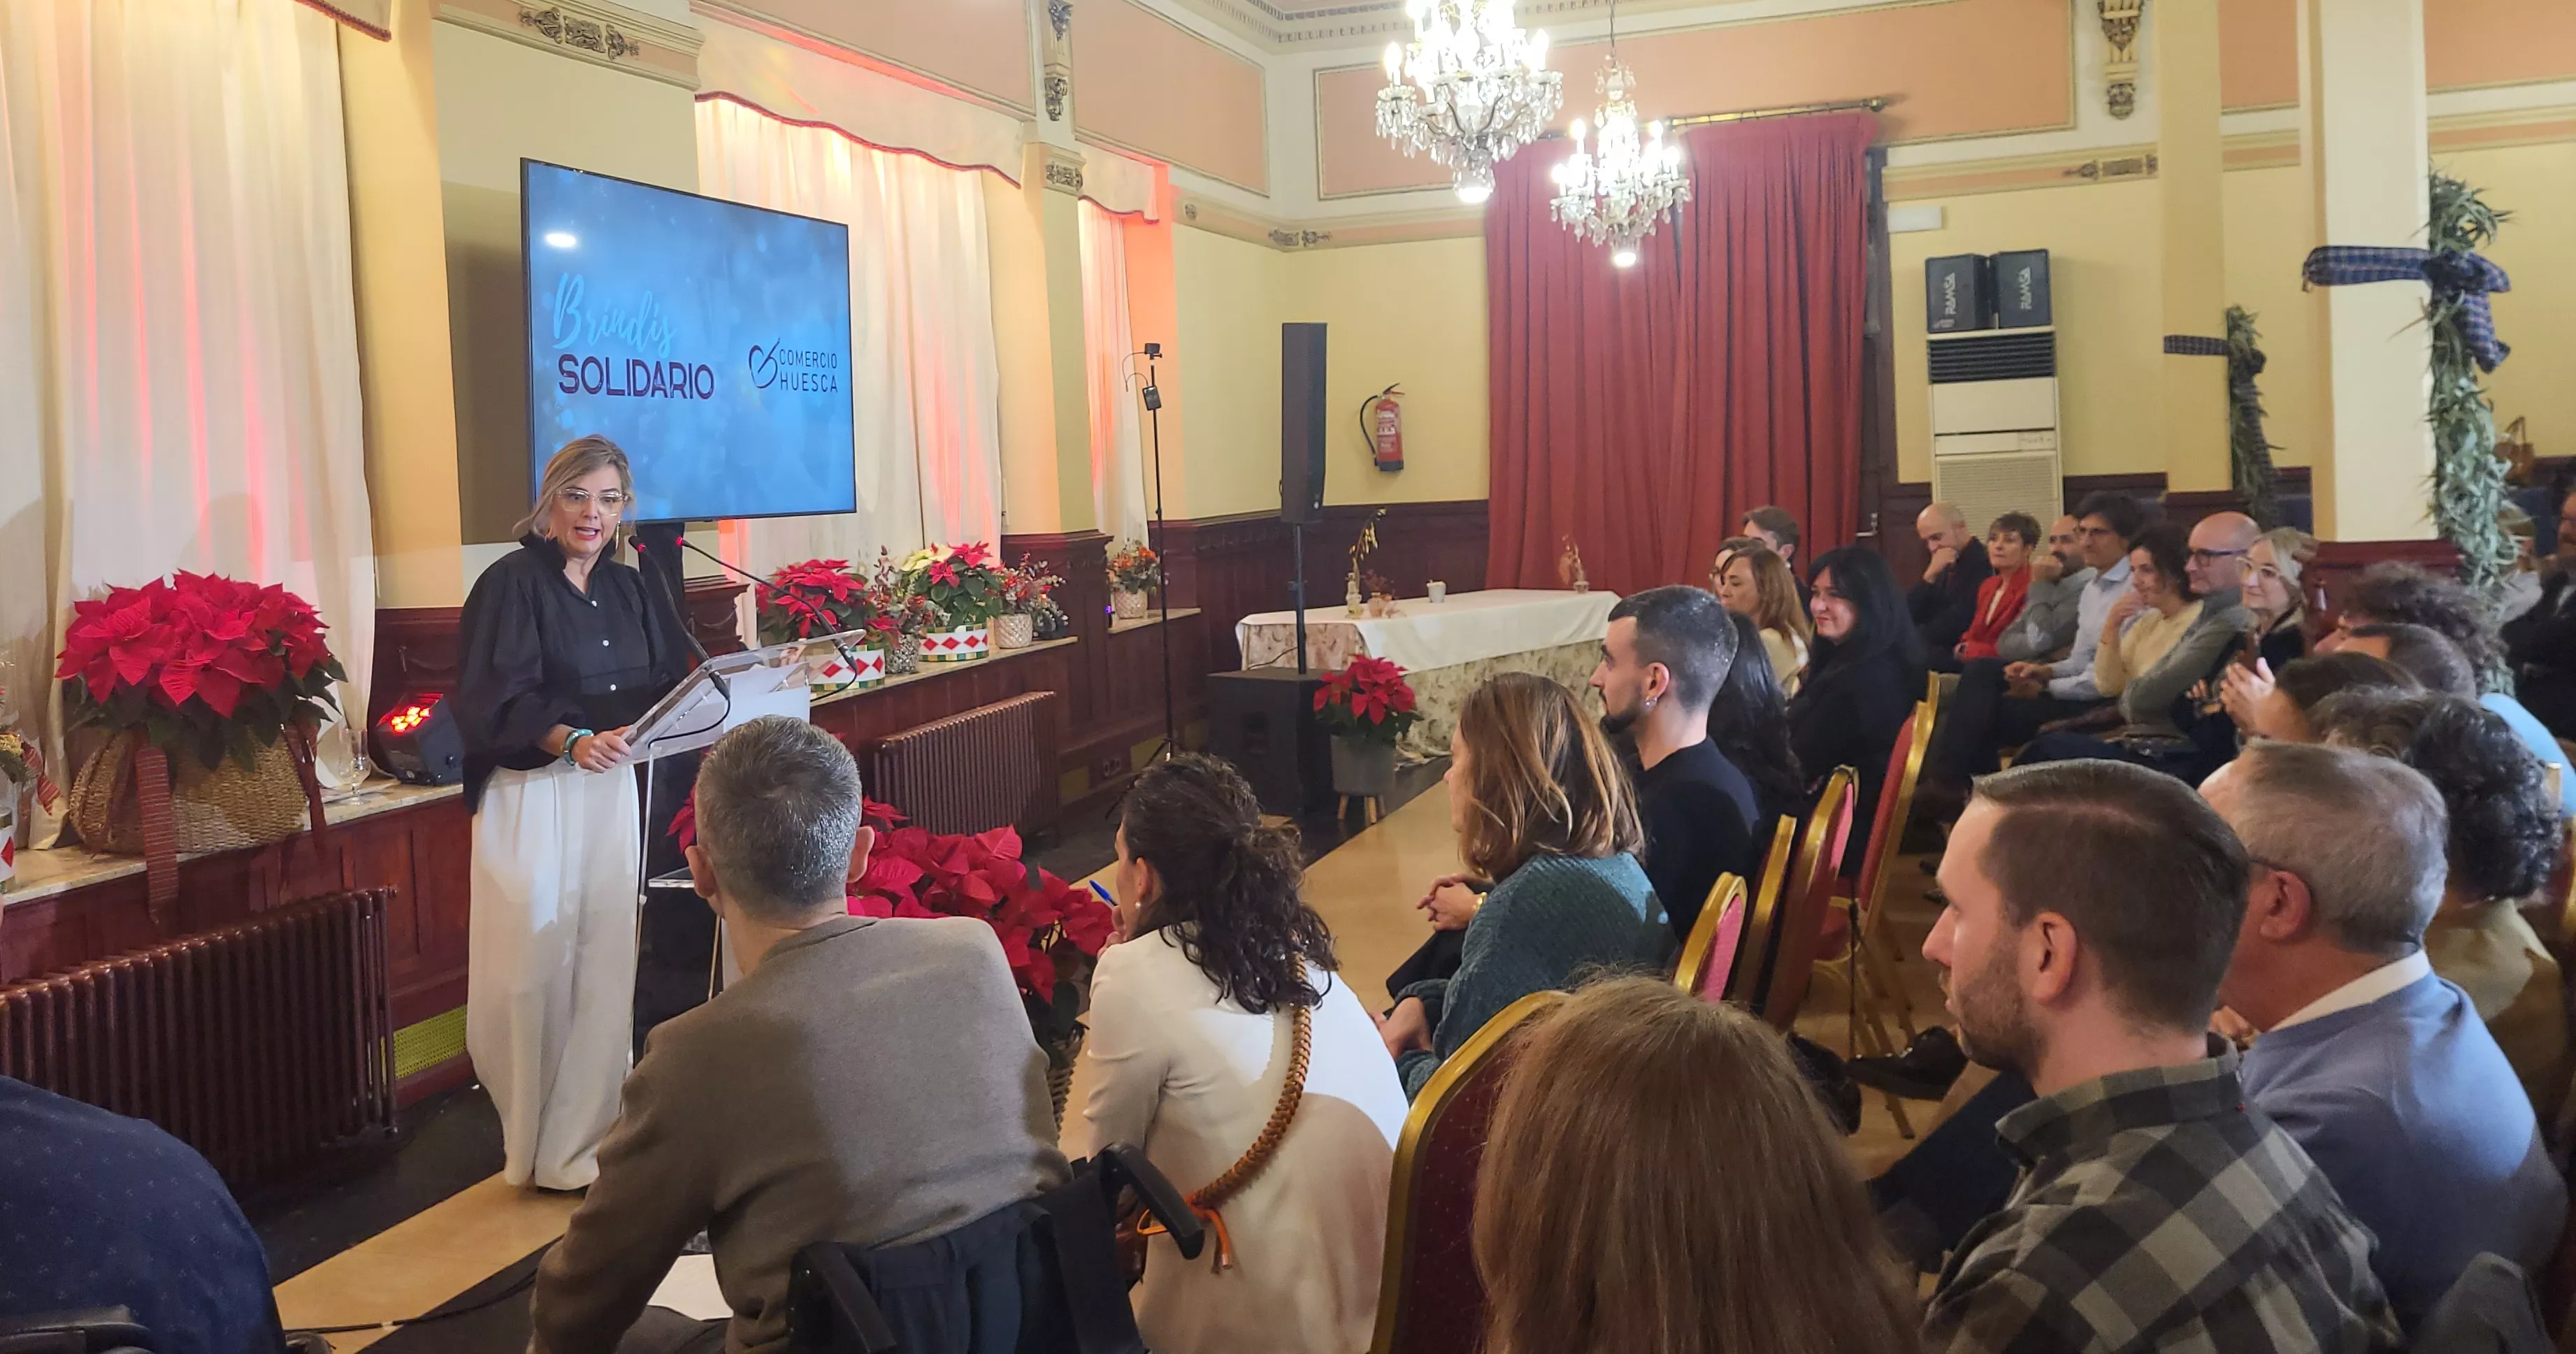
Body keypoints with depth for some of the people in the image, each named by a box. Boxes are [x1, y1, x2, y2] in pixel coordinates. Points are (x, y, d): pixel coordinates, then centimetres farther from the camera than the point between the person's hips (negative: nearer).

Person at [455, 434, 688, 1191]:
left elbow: (668, 683, 13)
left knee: (606, 966, 3)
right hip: (533, 799, -5)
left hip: (614, 796, 5)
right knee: (536, 969, -3)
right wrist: (571, 739, -28)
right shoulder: (513, 584, -5)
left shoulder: (626, 589, 14)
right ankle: (536, 1148, 13)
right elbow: (492, 702, -13)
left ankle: (583, 1142, 14)